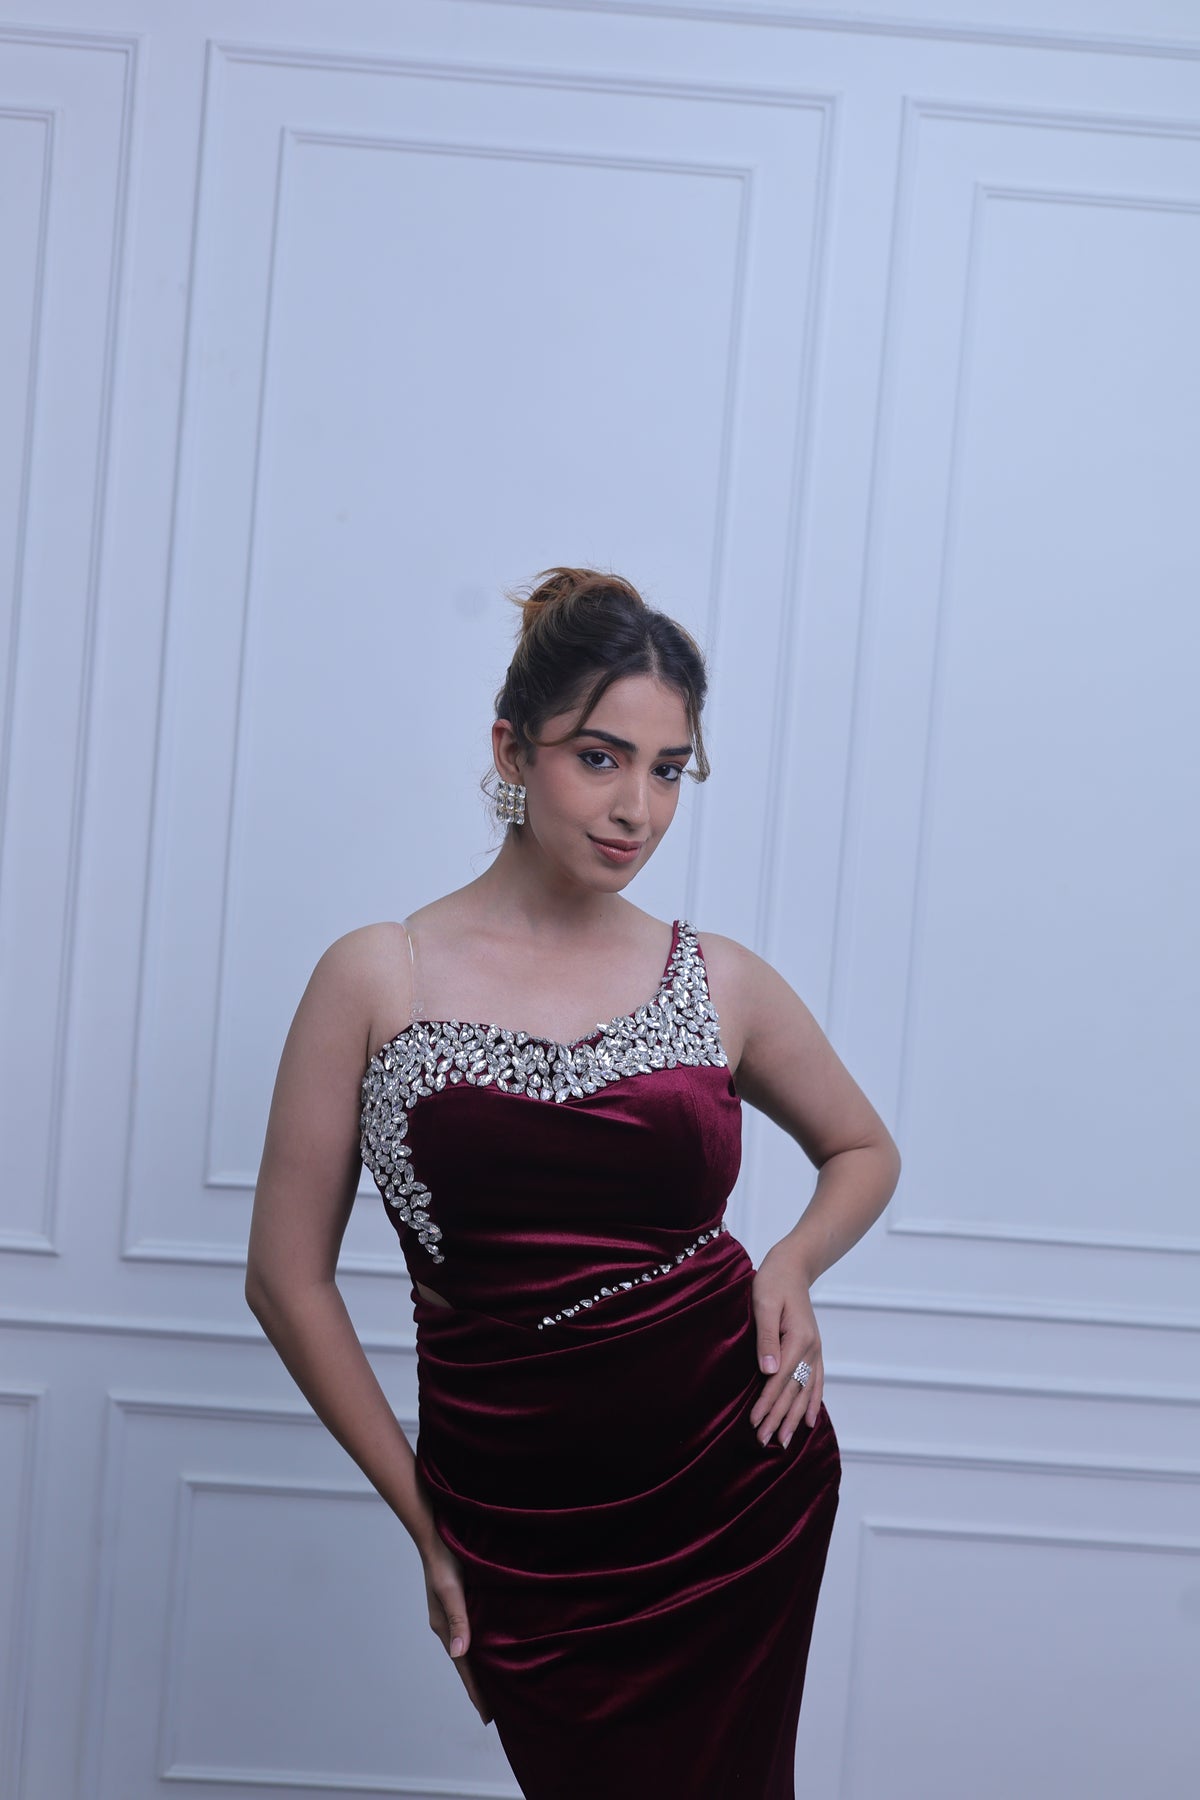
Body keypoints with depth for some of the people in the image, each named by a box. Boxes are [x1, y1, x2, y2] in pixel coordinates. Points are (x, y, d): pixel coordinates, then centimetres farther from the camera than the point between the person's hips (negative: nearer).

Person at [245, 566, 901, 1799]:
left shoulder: (719, 982, 1)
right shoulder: (379, 979, -4)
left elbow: (866, 1150, 19)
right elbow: (287, 1275, 0)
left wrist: (793, 1261, -3)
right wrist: (425, 1522, 0)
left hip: (738, 1482, 2)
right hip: (525, 1535, -1)